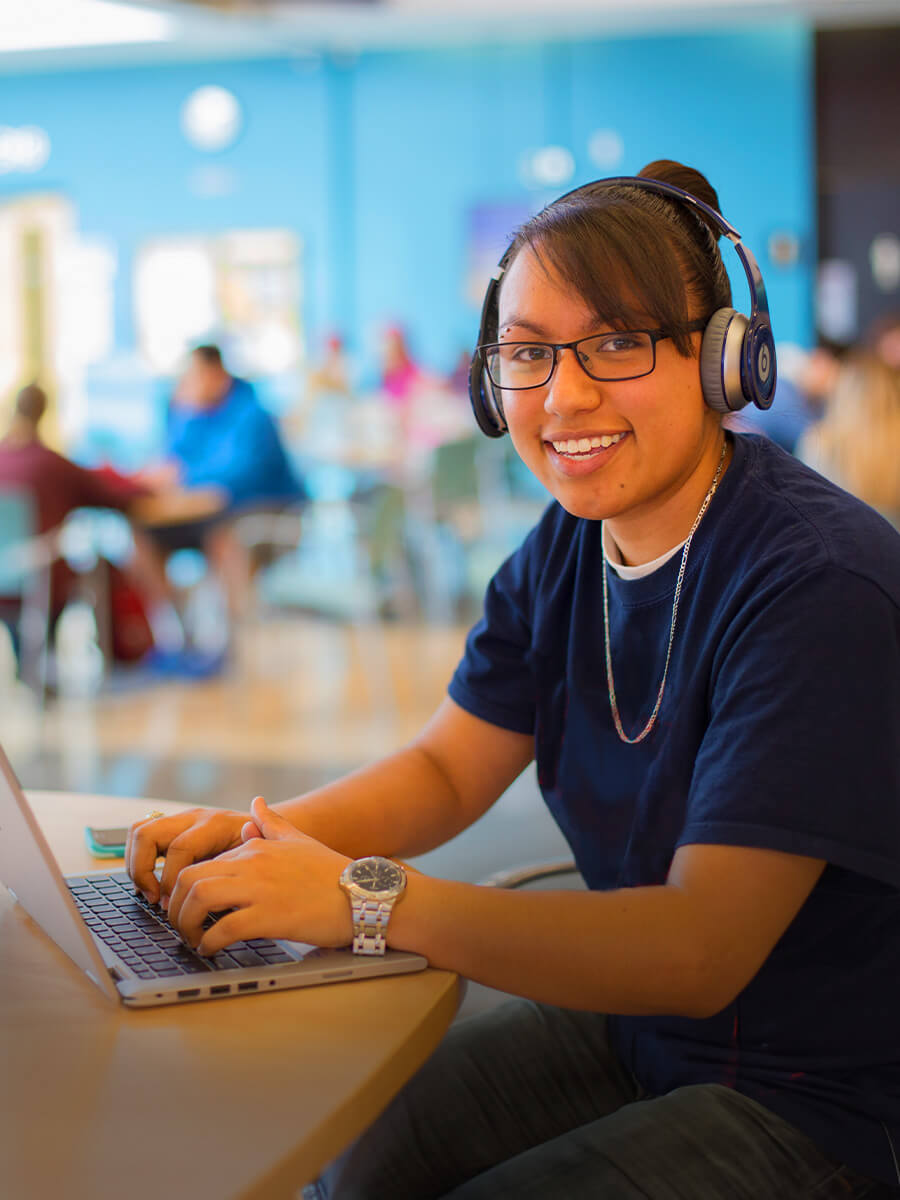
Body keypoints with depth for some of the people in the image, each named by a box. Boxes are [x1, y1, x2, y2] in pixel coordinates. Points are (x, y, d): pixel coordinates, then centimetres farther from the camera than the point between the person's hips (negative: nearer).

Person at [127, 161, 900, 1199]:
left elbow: (703, 948, -31)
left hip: (817, 1106, -7)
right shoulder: (567, 550, 1)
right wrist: (268, 838, -14)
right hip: (626, 1016, 7)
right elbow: (444, 770, 7)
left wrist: (363, 897, -36)